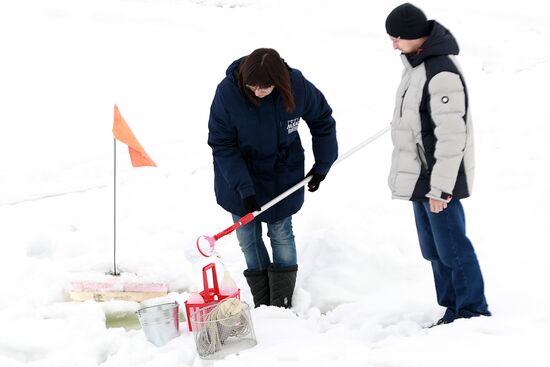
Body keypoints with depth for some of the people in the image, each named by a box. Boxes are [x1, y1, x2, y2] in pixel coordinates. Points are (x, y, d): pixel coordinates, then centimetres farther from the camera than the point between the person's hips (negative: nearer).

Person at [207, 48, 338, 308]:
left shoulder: (297, 86, -22)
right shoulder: (227, 92, -27)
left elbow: (322, 120, -2)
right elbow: (222, 145, -20)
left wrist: (322, 165, 1)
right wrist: (243, 187, -26)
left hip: (282, 176, 1)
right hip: (240, 177, 0)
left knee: (281, 233, 8)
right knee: (248, 238, 5)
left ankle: (283, 305, 18)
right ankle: (262, 305, 18)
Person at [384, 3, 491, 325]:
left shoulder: (442, 74, -23)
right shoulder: (417, 63, 9)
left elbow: (451, 137, -24)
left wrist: (440, 187, -21)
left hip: (439, 180, -10)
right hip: (420, 178, 10)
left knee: (452, 249, -3)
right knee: (434, 250, 16)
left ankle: (473, 313, 7)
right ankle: (453, 310, 26)